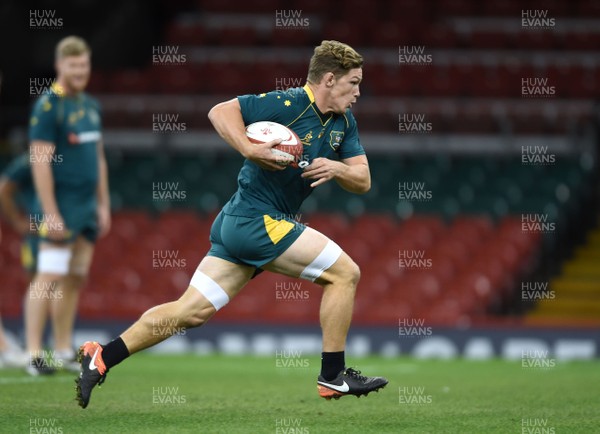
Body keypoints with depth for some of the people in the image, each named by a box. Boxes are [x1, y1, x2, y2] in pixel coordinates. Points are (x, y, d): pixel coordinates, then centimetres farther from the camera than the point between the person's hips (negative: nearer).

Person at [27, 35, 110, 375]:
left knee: (76, 278, 9)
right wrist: (50, 213, -19)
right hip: (61, 206, -8)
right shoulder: (48, 106, -11)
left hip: (87, 205, 8)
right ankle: (34, 354, -8)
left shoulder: (91, 106, 14)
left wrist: (103, 204, 18)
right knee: (50, 277, -10)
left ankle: (64, 351, 15)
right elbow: (40, 161, -15)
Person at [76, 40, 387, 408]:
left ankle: (102, 357, 3)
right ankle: (333, 377, 0)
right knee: (345, 272, -6)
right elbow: (220, 111, -16)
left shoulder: (344, 122, 10)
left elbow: (363, 181, 8)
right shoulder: (287, 104, -15)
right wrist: (251, 150, -29)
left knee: (192, 311, 4)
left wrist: (336, 167, -12)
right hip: (257, 220, -8)